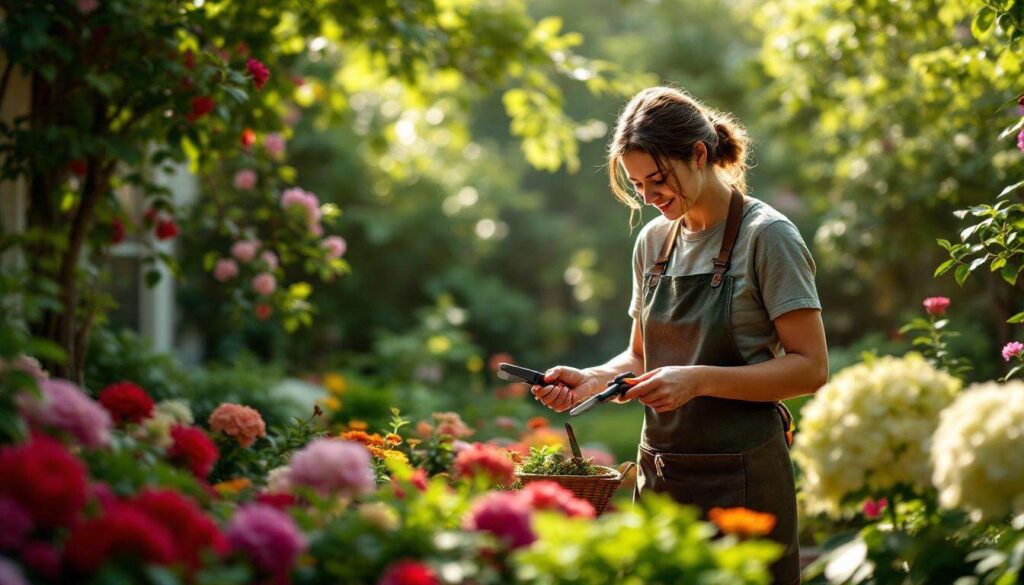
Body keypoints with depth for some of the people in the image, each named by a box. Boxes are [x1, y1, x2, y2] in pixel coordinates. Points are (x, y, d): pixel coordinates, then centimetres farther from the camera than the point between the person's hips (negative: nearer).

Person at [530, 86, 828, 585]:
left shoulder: (766, 235, -9)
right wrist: (592, 380, -2)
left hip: (740, 480, -6)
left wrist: (700, 380, -21)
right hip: (659, 476, 6)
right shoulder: (653, 240, 11)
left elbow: (811, 367, -12)